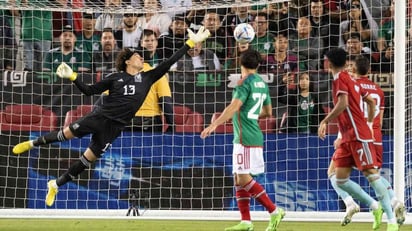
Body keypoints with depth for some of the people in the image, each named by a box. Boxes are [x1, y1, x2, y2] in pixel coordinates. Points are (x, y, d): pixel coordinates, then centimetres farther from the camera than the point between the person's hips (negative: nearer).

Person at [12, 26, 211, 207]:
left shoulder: (147, 78, 5)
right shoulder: (116, 78, 1)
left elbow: (169, 63, 1)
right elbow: (89, 90, 5)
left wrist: (191, 42, -3)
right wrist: (72, 76, -7)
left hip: (114, 127, 2)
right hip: (99, 116, -2)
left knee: (88, 159, 6)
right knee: (66, 134, 3)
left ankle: (55, 185, 21)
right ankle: (33, 143, 32)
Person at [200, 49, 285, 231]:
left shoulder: (245, 83, -11)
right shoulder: (262, 84, 15)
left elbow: (234, 107, -24)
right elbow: (267, 112, 24)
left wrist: (215, 124, -29)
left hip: (245, 139, -9)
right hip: (254, 136, 9)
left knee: (244, 179, -10)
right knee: (239, 179, 8)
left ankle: (274, 212, -10)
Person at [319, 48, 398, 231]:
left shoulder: (340, 79, -7)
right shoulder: (351, 81, 19)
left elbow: (343, 103, -22)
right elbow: (371, 101, 25)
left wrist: (325, 122, -18)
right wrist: (369, 123, 30)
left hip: (358, 136, -9)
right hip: (348, 138, 9)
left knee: (371, 174, -12)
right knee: (340, 179, 4)